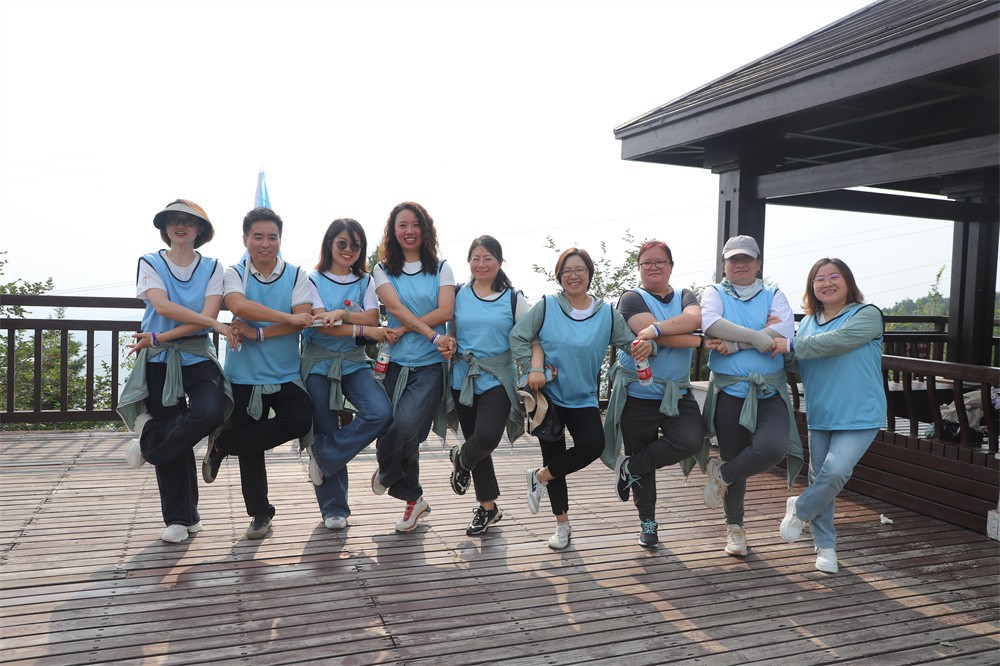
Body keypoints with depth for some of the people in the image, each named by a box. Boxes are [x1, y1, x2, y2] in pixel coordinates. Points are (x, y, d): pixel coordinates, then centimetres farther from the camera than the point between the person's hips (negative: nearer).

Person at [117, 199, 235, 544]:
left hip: (198, 357, 0)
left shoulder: (212, 267, 4)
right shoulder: (150, 263, 3)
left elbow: (206, 318, -8)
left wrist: (158, 337, -15)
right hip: (159, 361, 0)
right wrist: (216, 324, -19)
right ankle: (180, 518, 18)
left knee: (210, 413, -28)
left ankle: (148, 442, 1)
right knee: (174, 444, 2)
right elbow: (163, 306, -14)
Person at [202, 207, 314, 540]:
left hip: (286, 375, 1)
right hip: (245, 375, 0)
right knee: (250, 447, 6)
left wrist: (259, 333, -19)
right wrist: (287, 317, -24)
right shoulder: (234, 274, -1)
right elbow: (239, 305, -22)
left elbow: (303, 320, -12)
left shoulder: (296, 275, 0)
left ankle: (223, 444, 0)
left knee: (301, 420, -22)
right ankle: (259, 513, 25)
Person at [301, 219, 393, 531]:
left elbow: (372, 318, -3)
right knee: (325, 429, 0)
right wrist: (362, 330, -14)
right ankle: (333, 509, 14)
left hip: (354, 362, 2)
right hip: (319, 363, -2)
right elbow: (321, 324, -10)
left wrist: (342, 313, -18)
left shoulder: (365, 282, 12)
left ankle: (322, 453, -4)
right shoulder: (313, 280, 3)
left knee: (381, 413, -23)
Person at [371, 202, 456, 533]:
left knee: (405, 425, -23)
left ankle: (385, 473, 9)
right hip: (397, 364, 2)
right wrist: (433, 336, -19)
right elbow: (396, 308, -7)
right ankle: (413, 499, 29)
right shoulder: (383, 269, 9)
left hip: (431, 365, -2)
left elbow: (445, 311, -5)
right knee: (404, 436, 6)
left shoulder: (441, 268, 8)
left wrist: (404, 329, -12)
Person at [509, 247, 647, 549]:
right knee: (554, 457, 5)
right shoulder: (546, 306, -5)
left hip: (584, 398, 1)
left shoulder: (607, 313, 0)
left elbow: (630, 342, -4)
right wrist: (532, 369, -16)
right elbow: (518, 336, -6)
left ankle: (541, 476, 4)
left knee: (593, 445, -23)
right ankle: (562, 524, 23)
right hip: (548, 394, -1)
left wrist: (644, 346, -27)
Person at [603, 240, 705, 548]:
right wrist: (703, 341, -17)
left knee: (690, 440, -22)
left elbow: (694, 319, -16)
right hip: (638, 394, -3)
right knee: (641, 458, 9)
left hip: (677, 393, 3)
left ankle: (629, 468, 3)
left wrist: (656, 328, -29)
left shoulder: (685, 297, 9)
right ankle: (647, 522, 31)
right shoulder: (632, 299, -4)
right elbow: (659, 338, -19)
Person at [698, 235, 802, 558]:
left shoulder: (774, 295, 10)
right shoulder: (715, 293, 7)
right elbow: (711, 323, -17)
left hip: (770, 391, 1)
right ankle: (735, 528, 28)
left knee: (772, 447, -24)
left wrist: (734, 343, -16)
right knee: (734, 458, 8)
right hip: (729, 391, 0)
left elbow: (783, 333, -10)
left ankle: (722, 474, 6)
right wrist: (757, 337, -19)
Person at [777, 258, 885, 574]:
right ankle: (825, 546, 24)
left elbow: (837, 341, -25)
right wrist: (774, 334, -7)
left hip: (859, 417, -5)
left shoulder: (867, 315, -7)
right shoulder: (808, 322, 11)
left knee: (836, 471, -20)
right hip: (820, 416, 6)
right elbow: (797, 367, 10)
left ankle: (800, 509, 9)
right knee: (819, 477, 9)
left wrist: (791, 345, -21)